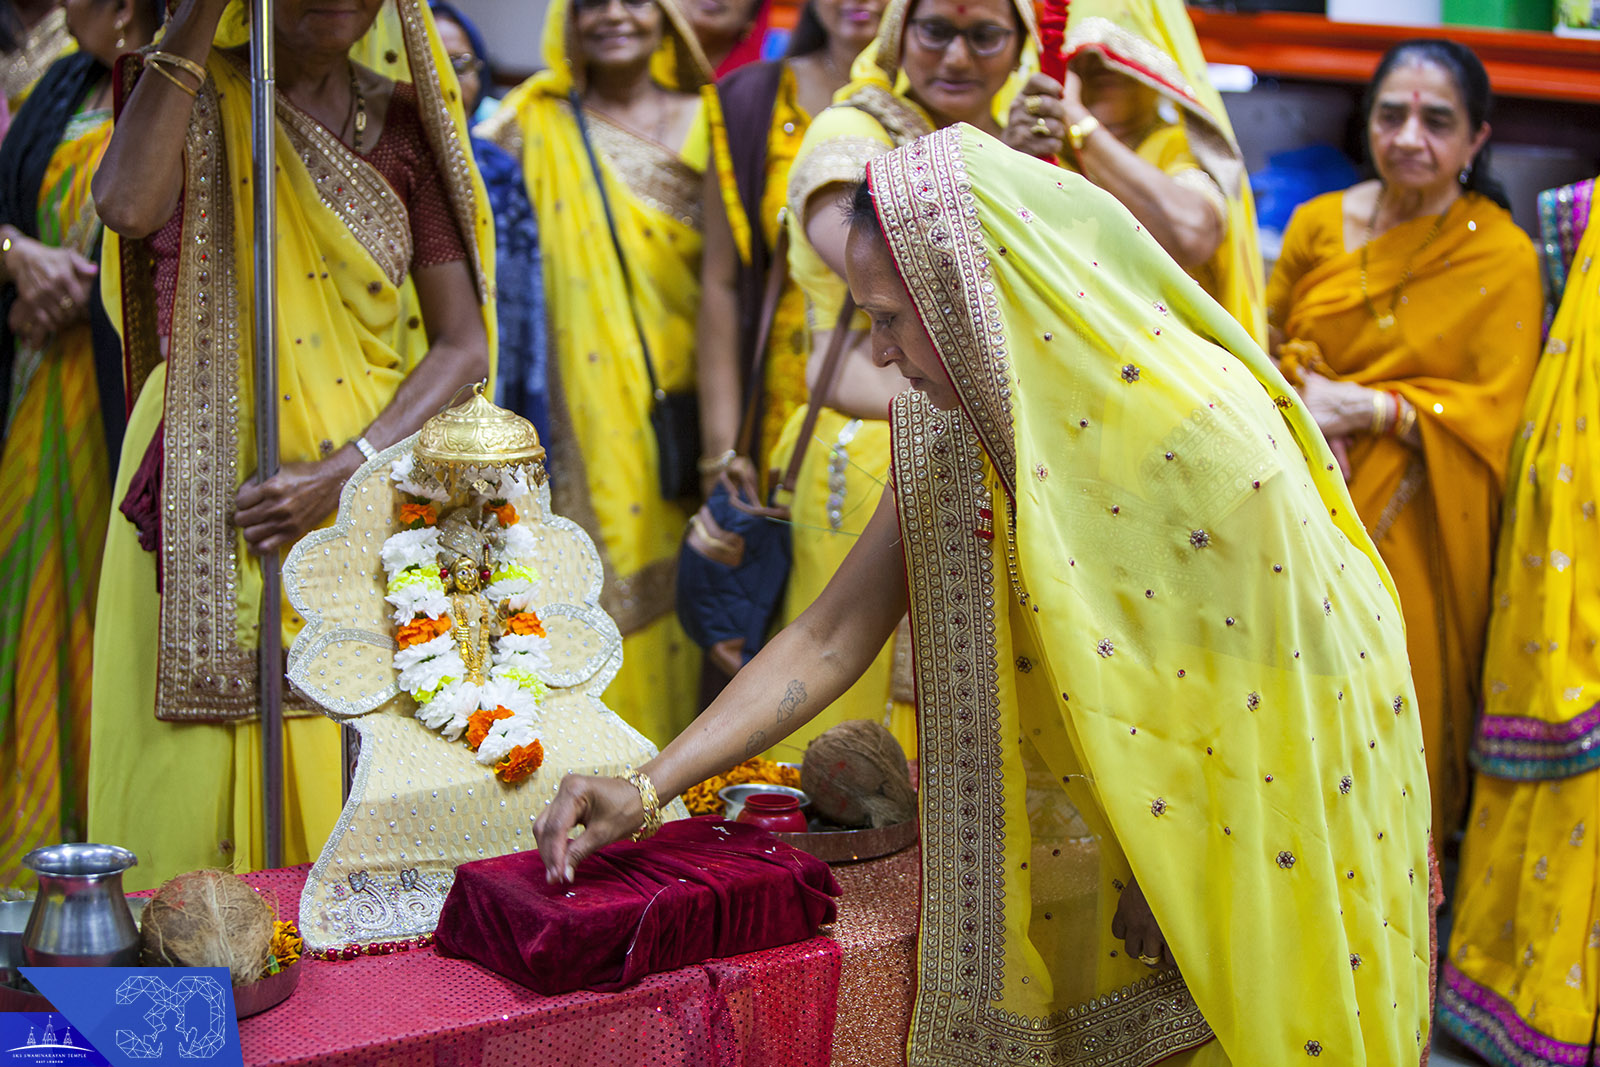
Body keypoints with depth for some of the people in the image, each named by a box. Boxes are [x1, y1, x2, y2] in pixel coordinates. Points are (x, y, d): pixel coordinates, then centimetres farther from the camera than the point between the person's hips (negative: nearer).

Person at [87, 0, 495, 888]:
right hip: (210, 505, -1)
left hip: (372, 503, 2)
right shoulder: (197, 99, 4)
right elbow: (127, 207, -21)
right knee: (196, 799, 0)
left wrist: (343, 472, -10)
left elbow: (464, 345, 2)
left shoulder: (404, 125, 7)